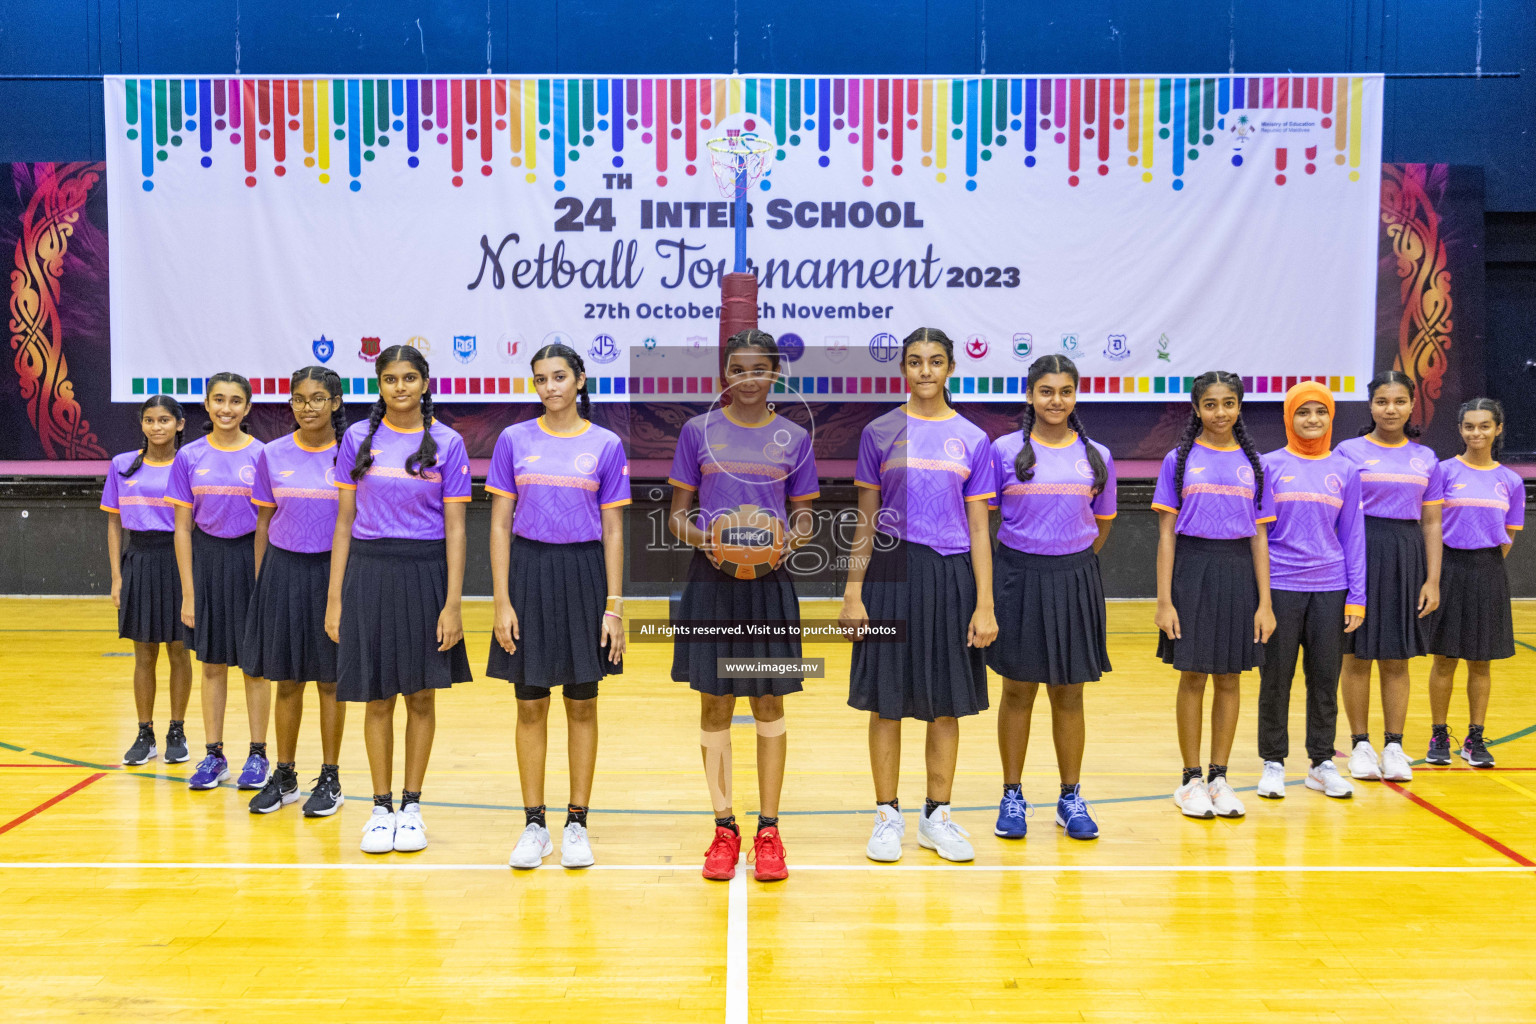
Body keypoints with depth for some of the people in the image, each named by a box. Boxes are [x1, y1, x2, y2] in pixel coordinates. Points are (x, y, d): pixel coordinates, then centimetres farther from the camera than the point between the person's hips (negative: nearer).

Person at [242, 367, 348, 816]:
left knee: (329, 681, 5)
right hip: (283, 571, 2)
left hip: (332, 572, -2)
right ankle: (284, 776, 20)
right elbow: (263, 522, 10)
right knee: (286, 682, 8)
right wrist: (260, 583, 7)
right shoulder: (273, 455, 4)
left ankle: (330, 778, 15)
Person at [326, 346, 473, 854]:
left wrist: (453, 604, -8)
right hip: (368, 572, 1)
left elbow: (455, 528, -1)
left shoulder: (446, 443, 0)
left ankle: (412, 806, 18)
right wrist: (334, 597, 1)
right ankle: (381, 808, 18)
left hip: (425, 572, -1)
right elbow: (344, 521, 7)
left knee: (421, 696, 5)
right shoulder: (359, 438, 5)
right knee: (377, 698, 5)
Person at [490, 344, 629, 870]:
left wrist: (613, 608, -3)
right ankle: (534, 825, 17)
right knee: (530, 706, 5)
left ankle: (577, 825, 17)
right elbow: (500, 524, 2)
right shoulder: (514, 440, 2)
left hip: (584, 574, 0)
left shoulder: (605, 445, 1)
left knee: (582, 706, 6)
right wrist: (502, 602, -5)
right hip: (529, 573, 0)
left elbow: (612, 530, 2)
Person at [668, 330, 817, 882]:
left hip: (769, 583, 0)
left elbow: (803, 517, 9)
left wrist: (789, 540, -13)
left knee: (768, 707, 5)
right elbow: (678, 512, 5)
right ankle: (724, 828, 18)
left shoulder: (794, 437, 4)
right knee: (715, 706, 6)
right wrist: (706, 540, -15)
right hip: (711, 582, 0)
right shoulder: (698, 431, 2)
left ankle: (768, 831, 16)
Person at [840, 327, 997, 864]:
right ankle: (887, 815, 17)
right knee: (887, 700, 4)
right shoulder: (880, 433, 3)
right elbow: (866, 520, 4)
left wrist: (985, 606, -2)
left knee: (946, 704, 8)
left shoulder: (972, 438, 4)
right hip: (892, 574, -1)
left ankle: (937, 816, 21)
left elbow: (979, 528, 4)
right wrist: (852, 593, -2)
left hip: (951, 577, 1)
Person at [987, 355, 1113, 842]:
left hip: (1074, 580, 2)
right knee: (1018, 690, 6)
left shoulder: (1097, 456, 5)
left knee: (1069, 694, 8)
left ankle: (1071, 798, 20)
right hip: (1017, 578, -2)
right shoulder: (1005, 451, -2)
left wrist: (1072, 562, 10)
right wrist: (1028, 563, 3)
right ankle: (1012, 797, 17)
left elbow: (1102, 524, 15)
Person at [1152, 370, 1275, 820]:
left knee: (1230, 678, 7)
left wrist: (1265, 602, 1)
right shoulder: (1180, 460, 1)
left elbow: (1259, 535, 7)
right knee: (1193, 677, 2)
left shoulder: (1251, 463, 7)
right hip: (1192, 569, -2)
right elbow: (1166, 533, -1)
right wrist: (1164, 600, -8)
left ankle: (1219, 777, 18)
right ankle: (1191, 780, 13)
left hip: (1239, 572, 2)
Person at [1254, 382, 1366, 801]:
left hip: (1329, 589, 2)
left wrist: (1357, 597, 4)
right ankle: (1273, 763, 16)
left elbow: (1352, 535, 9)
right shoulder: (1269, 466, 1)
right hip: (1280, 588, -2)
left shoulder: (1344, 471, 7)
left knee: (1325, 677, 7)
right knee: (1276, 677, 4)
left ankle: (1322, 763, 19)